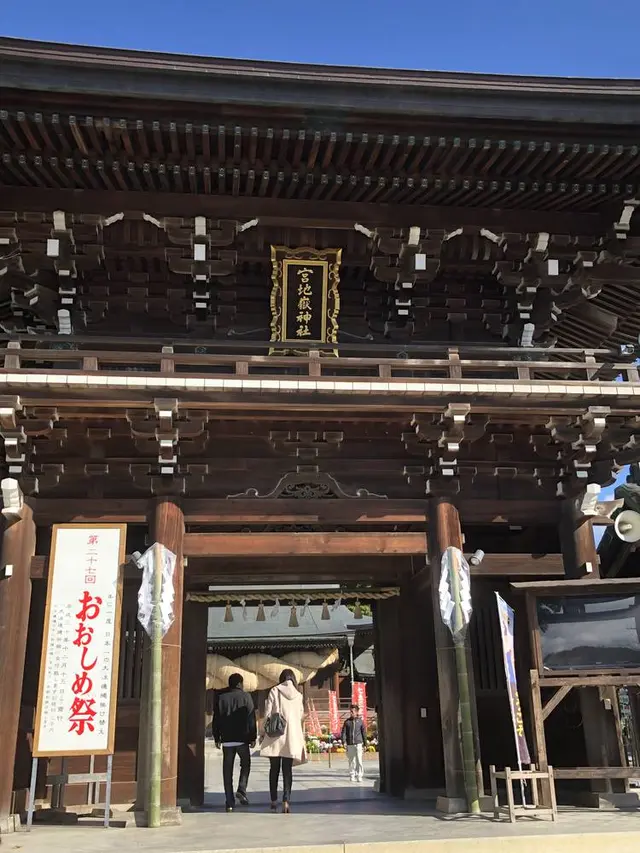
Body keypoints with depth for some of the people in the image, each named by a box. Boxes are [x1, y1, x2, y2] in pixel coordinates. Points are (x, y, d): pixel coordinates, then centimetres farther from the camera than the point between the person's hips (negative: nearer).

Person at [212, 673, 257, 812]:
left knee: (227, 770, 7)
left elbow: (216, 720, 6)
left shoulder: (221, 697, 5)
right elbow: (251, 719, -4)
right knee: (245, 764, 18)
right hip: (242, 738, -2)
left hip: (226, 739, 2)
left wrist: (217, 738, 12)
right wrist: (253, 737, 2)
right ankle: (242, 790, -2)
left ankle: (229, 802, 7)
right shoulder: (246, 697, -2)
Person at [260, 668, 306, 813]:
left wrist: (265, 732, 4)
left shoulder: (274, 691, -1)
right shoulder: (298, 695, 6)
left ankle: (274, 801, 15)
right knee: (288, 770, 4)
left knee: (274, 769, 10)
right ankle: (286, 801, -4)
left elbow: (267, 713, -4)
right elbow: (301, 716, 8)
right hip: (292, 736, 1)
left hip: (275, 735, -1)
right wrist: (301, 735, 21)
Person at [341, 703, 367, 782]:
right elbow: (343, 732, 3)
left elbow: (364, 733, 8)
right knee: (351, 761, 6)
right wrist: (344, 741, -11)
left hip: (358, 743, -2)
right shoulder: (347, 721, 6)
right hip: (350, 744, 2)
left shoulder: (360, 721, 4)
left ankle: (359, 776, -2)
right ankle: (352, 776, 16)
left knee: (359, 760, -8)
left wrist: (365, 744, 7)